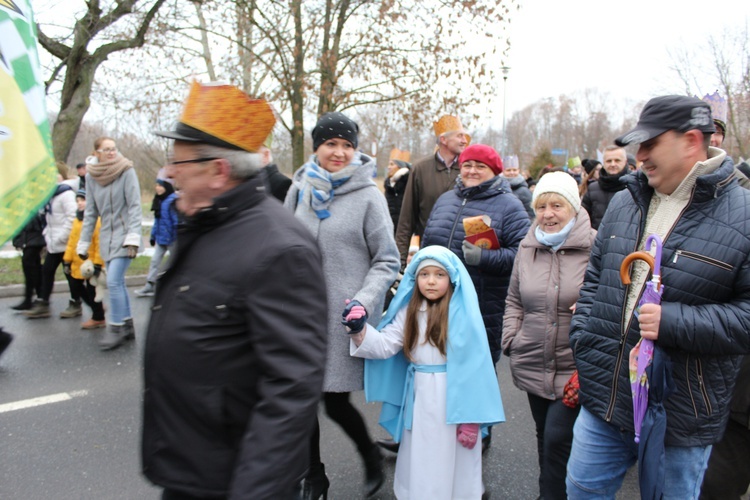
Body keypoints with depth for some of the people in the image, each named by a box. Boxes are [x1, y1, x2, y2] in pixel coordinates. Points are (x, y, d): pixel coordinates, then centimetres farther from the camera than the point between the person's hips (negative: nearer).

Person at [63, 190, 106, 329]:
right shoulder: (77, 220, 13)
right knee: (76, 286, 14)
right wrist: (67, 260, 11)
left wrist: (97, 264, -20)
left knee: (91, 290, 0)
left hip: (91, 264, -8)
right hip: (77, 264, 9)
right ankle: (97, 308, 31)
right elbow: (71, 241, 14)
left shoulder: (96, 220, -14)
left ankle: (98, 318, 15)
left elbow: (100, 243, -18)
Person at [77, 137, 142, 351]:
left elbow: (135, 206, -10)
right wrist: (84, 243, 10)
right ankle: (127, 326, 21)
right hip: (106, 237, 5)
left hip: (124, 235, -5)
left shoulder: (127, 172, -9)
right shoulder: (91, 177, 5)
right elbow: (90, 212, 10)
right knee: (117, 283, 10)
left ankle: (116, 328, 0)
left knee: (114, 282, -11)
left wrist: (133, 237, -16)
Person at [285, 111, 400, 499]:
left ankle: (372, 459, 33)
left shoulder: (368, 196, -6)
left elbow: (387, 261, -4)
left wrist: (364, 302, -17)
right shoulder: (300, 190, 6)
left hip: (344, 316, -4)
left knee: (336, 402, 0)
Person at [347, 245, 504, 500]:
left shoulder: (463, 313, -13)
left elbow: (473, 366, -14)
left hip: (452, 397, -5)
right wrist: (360, 330, -21)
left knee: (450, 462, 10)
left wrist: (471, 416, -14)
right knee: (419, 459, 19)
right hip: (419, 397, 5)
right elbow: (385, 345, -2)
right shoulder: (409, 311, 2)